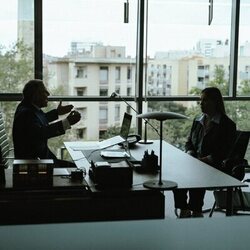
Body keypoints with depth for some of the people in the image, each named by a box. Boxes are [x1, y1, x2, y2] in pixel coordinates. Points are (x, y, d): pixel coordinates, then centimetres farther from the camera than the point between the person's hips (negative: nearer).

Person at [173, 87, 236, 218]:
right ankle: (184, 210, -13)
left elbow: (225, 152, -10)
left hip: (215, 166, -5)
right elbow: (189, 142, 21)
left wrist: (205, 160, -20)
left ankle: (196, 212, -15)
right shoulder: (197, 121, 16)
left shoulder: (227, 124, -4)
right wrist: (190, 154, -1)